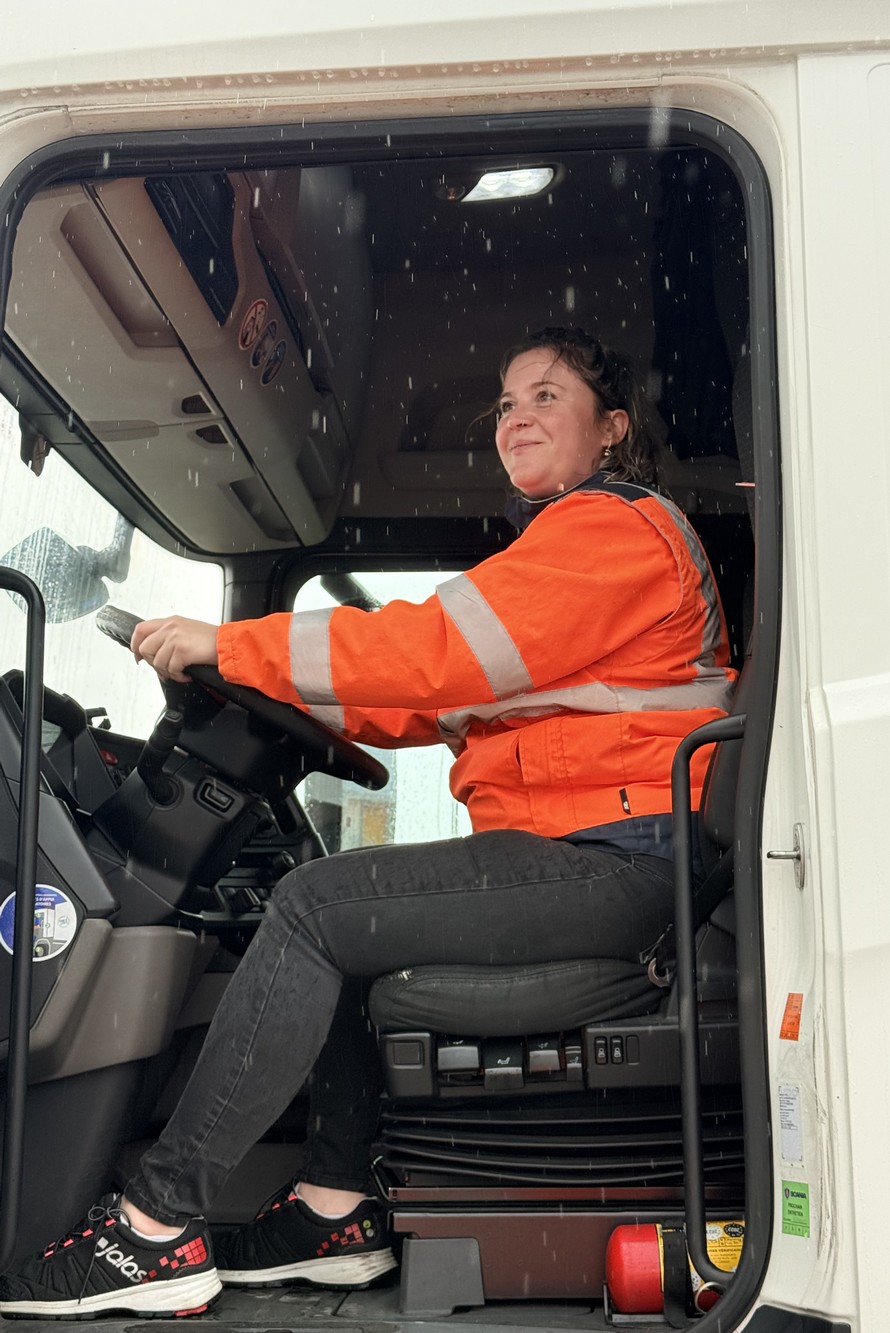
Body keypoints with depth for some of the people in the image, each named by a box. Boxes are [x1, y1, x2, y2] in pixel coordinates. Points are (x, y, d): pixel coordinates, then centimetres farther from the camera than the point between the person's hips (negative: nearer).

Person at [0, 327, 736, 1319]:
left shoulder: (615, 526, -8)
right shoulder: (560, 540, 25)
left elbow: (444, 648, -20)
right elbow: (444, 699, 20)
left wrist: (232, 644, -15)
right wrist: (267, 682, 10)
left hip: (616, 857, -10)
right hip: (580, 848, 10)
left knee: (316, 907, -18)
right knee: (336, 905, 11)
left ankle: (158, 1226, -13)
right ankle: (338, 1208, 7)